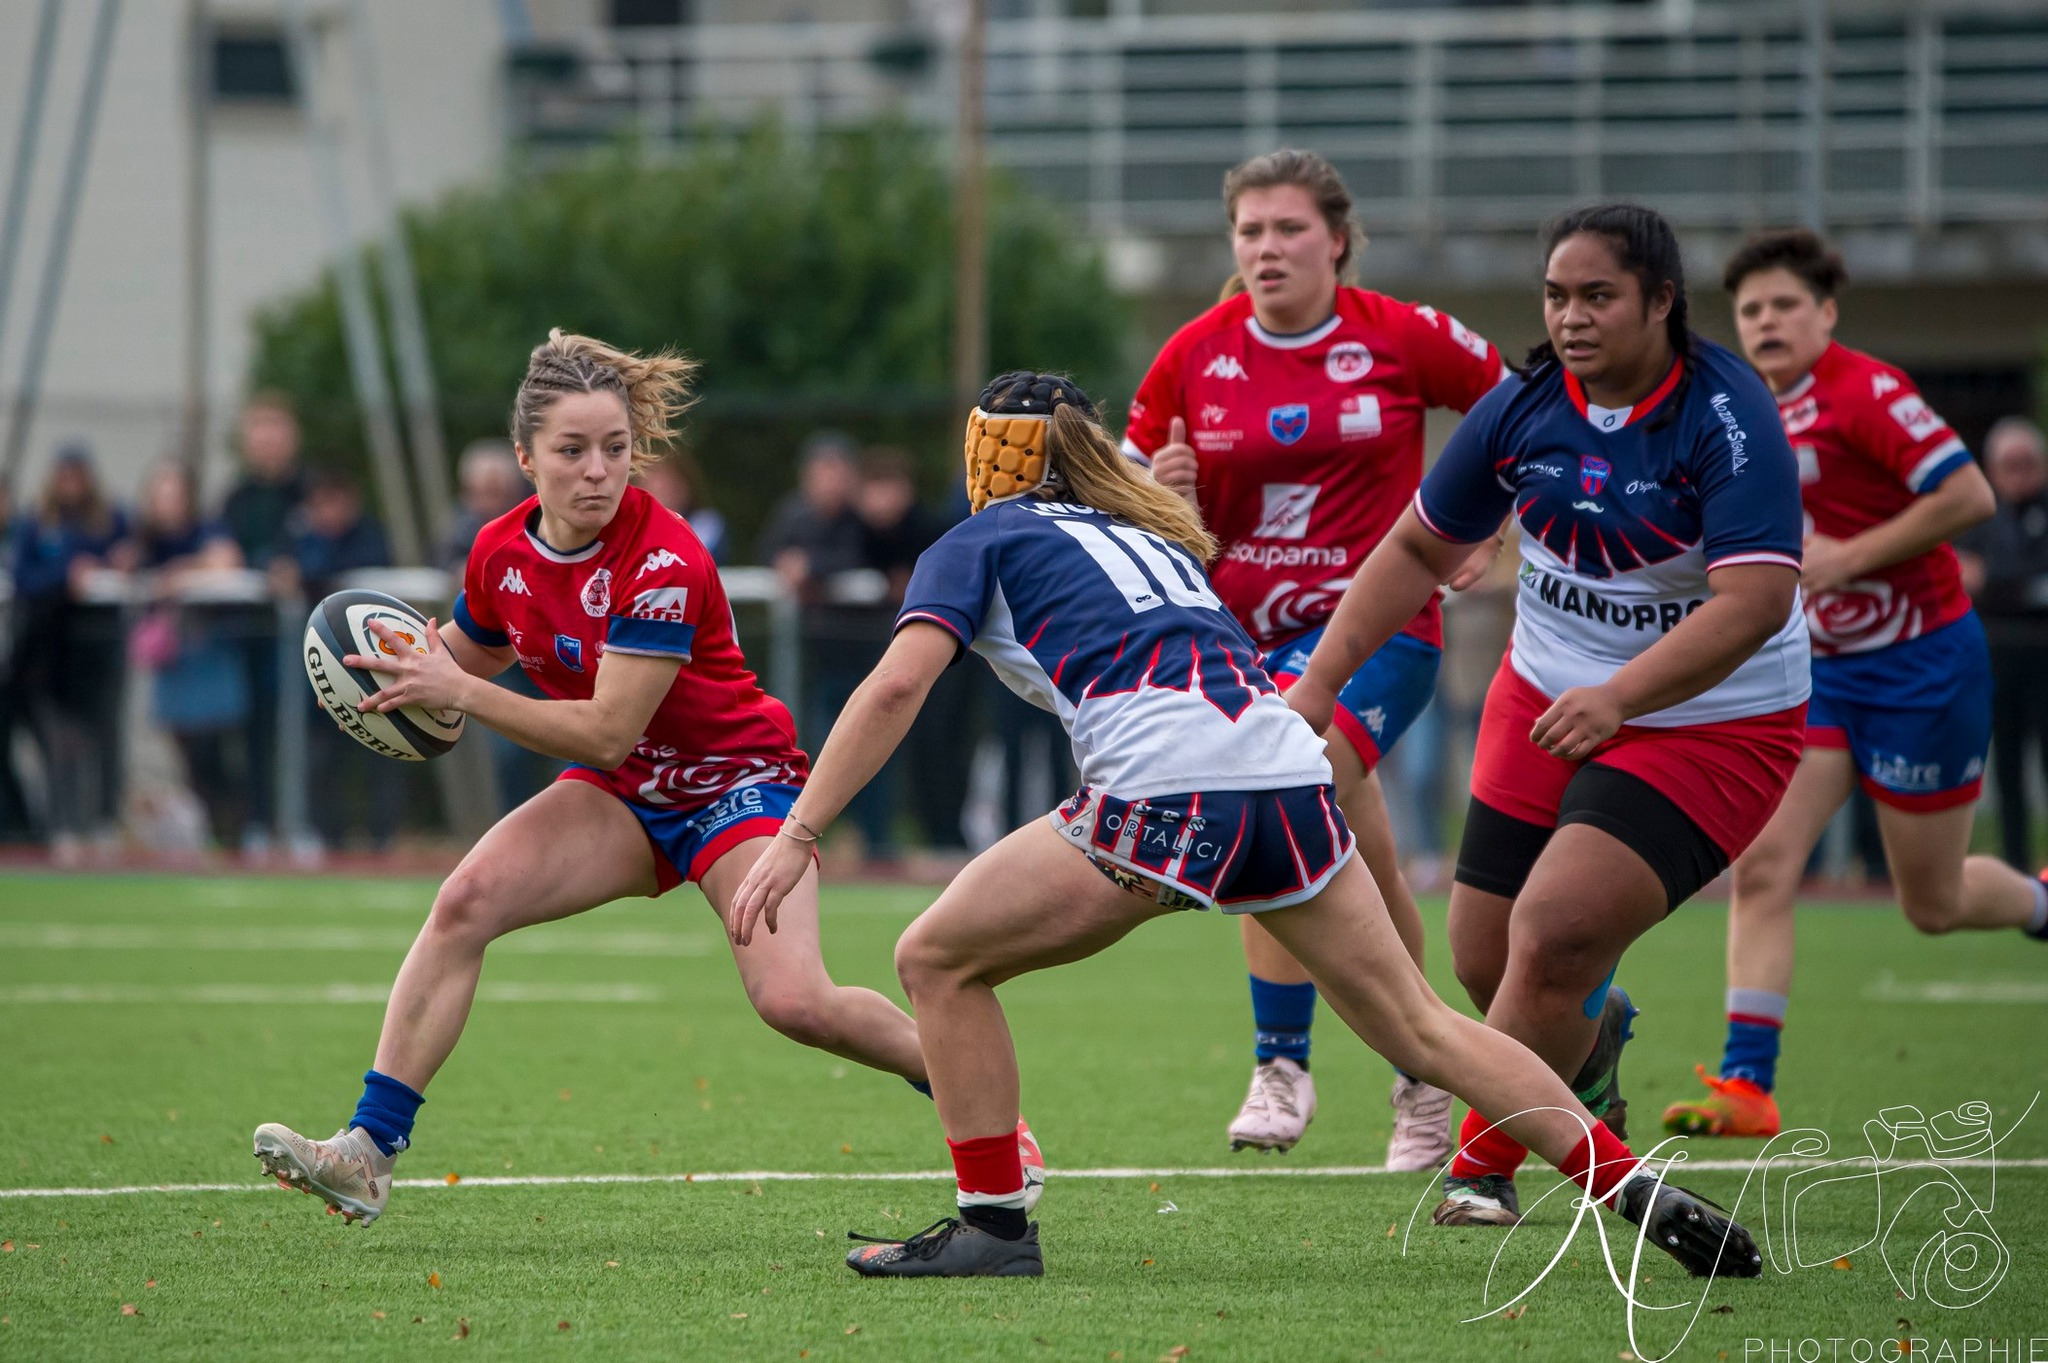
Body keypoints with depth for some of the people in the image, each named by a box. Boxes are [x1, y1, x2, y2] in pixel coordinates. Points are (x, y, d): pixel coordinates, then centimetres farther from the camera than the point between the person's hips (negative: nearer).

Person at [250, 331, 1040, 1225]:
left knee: (793, 1002, -23)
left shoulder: (664, 562, -28)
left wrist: (461, 693, -30)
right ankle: (367, 1152, -19)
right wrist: (407, 660, -9)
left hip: (736, 781, -5)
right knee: (464, 901, -20)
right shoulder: (502, 554, -8)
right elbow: (470, 656, 14)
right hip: (622, 792, 5)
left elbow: (606, 731, -29)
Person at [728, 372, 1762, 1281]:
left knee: (937, 960, 9)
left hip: (1163, 787, -6)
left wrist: (794, 838, -1)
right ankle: (1634, 1191, 7)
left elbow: (896, 686, 1)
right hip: (1292, 773, 6)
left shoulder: (979, 543, 14)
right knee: (1419, 1026, 13)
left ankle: (993, 1223, 7)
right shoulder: (1153, 534, 34)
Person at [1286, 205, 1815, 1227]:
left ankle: (1481, 1168, -2)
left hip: (1707, 727, -6)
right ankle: (1593, 1038, 43)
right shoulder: (1524, 407, -4)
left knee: (1553, 940, -21)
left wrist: (1617, 698, -41)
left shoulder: (1727, 416, -21)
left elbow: (1756, 602, -31)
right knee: (1484, 962, 6)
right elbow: (1421, 548, 9)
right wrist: (1319, 683, 5)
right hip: (1546, 701, 6)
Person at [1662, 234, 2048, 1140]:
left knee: (1932, 904, 5)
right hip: (1818, 666, 6)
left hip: (1919, 663, -6)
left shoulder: (1863, 393, -16)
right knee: (1761, 865, -11)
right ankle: (1747, 1084, -13)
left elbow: (1968, 495, -23)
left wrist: (1847, 556, -23)